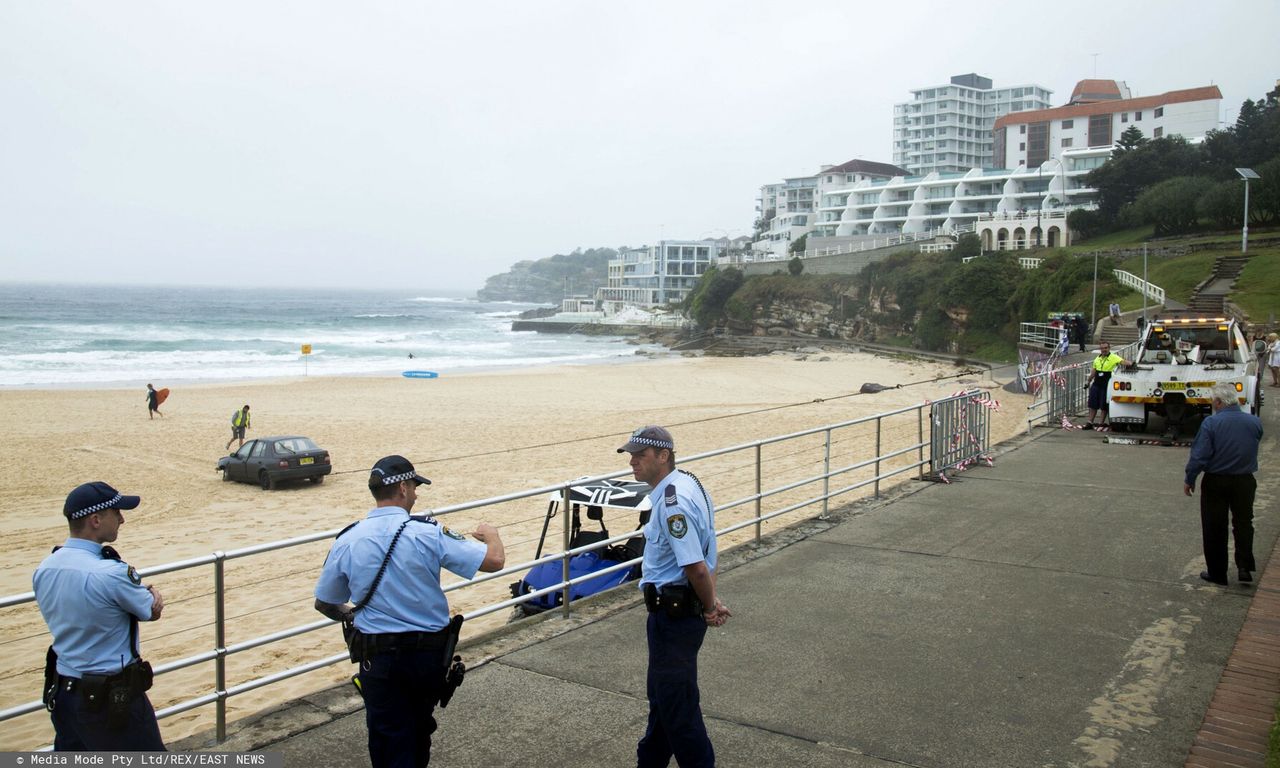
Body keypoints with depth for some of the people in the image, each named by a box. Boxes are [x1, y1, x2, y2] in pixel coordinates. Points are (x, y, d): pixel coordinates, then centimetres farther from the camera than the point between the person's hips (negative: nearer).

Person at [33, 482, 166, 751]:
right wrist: (152, 594, 13)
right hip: (112, 698, -7)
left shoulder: (43, 570, -1)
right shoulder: (112, 574, -25)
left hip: (61, 690, 7)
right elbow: (153, 612, -9)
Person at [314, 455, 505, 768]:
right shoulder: (428, 534, -15)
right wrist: (490, 534, 7)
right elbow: (495, 560, -16)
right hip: (431, 652, 1)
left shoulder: (347, 542, -7)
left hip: (379, 657, 0)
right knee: (420, 728, 25)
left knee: (390, 736, 9)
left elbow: (324, 604, 6)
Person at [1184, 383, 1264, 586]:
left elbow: (1199, 456, -16)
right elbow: (1254, 447, 11)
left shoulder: (1211, 423, -17)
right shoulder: (1255, 422, -4)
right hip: (1245, 482, 3)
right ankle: (1244, 567, 12)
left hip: (1216, 482, -3)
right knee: (1243, 523, 19)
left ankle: (1217, 573, 15)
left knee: (1214, 528, 8)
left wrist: (1189, 480, -5)